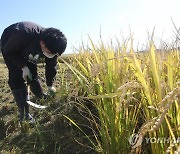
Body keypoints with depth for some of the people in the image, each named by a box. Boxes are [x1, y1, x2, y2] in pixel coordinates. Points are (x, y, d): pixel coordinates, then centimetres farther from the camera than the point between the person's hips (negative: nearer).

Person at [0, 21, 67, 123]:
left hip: (27, 51, 5)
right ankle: (23, 113, -12)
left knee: (33, 75, 3)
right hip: (10, 47, -4)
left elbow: (51, 66, -11)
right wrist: (23, 67, -32)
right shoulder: (23, 34, -44)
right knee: (17, 77, -15)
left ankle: (42, 97, 28)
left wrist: (50, 85, -4)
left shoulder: (52, 46, -26)